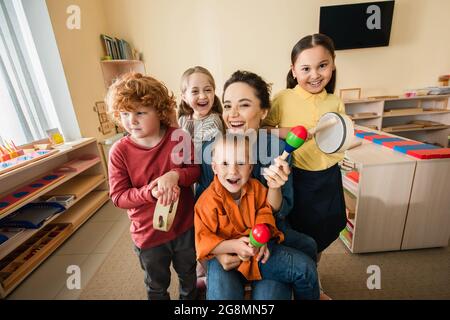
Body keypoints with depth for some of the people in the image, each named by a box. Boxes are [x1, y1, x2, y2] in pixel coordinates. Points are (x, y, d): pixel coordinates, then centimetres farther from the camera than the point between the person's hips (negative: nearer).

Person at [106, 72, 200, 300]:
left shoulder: (179, 138, -16)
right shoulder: (119, 151, -17)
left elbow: (196, 170, -9)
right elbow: (118, 196, -15)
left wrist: (175, 175, -30)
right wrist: (150, 193, -32)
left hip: (184, 226, 1)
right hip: (148, 234, 0)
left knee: (188, 274, 30)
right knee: (157, 286, 27)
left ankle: (189, 297, 61)